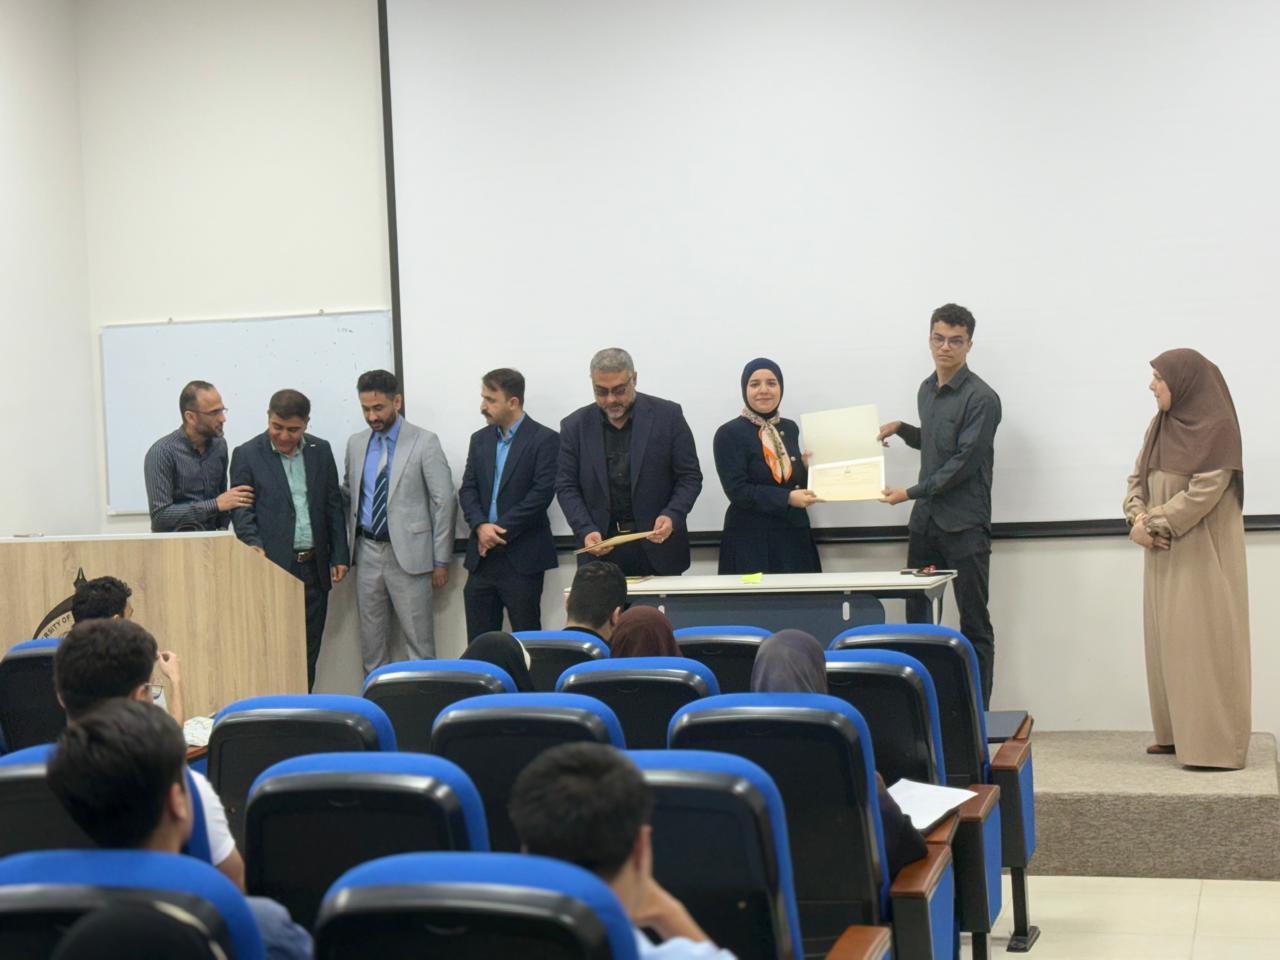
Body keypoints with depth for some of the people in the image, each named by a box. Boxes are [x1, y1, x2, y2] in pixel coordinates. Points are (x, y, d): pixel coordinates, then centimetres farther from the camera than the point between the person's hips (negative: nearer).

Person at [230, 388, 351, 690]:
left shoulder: (320, 450, 8)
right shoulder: (247, 455, -2)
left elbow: (334, 505, 12)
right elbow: (242, 510, -3)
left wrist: (340, 555, 9)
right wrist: (254, 545, -20)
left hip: (315, 567, 4)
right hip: (275, 567, -4)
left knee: (309, 650, 8)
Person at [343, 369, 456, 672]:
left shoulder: (424, 442, -7)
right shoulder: (356, 443, 8)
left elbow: (443, 501, -6)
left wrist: (441, 560, -7)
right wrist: (349, 540, 7)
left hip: (408, 553, -5)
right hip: (367, 551, 5)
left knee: (418, 638, -2)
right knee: (371, 639, 10)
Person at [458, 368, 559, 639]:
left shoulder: (545, 440, -5)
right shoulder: (480, 439, 14)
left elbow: (542, 493, -13)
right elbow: (467, 490, 9)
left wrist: (499, 529, -13)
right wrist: (481, 526, -10)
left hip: (522, 558, -5)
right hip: (482, 556, 5)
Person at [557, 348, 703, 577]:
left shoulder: (668, 415, -2)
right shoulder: (575, 426, 3)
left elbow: (690, 477, 0)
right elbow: (566, 487, 4)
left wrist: (672, 516, -17)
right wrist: (586, 530, -12)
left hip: (658, 543, -1)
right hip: (600, 549, 1)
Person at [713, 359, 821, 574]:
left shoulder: (790, 428, 12)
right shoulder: (729, 434, -6)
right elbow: (737, 490, -14)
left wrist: (809, 468, -2)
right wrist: (787, 498, -21)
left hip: (795, 535, 5)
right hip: (752, 541, -5)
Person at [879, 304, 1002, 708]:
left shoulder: (981, 398, -11)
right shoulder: (927, 390, 13)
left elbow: (964, 461, -16)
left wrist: (911, 492, -14)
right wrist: (901, 429, 12)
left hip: (964, 525, -7)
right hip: (925, 520, 7)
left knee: (974, 624, 0)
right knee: (916, 614, 7)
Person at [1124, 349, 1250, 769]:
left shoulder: (1217, 428, -12)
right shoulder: (1160, 425, 11)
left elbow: (1204, 492, -19)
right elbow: (1138, 478, 12)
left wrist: (1153, 524, -16)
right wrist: (1138, 516, -8)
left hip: (1202, 556, -8)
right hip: (1164, 554, 8)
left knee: (1202, 642, -7)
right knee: (1168, 641, 9)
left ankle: (1216, 742, -5)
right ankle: (1177, 732, 16)